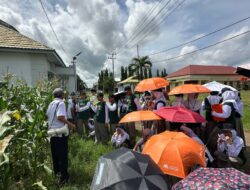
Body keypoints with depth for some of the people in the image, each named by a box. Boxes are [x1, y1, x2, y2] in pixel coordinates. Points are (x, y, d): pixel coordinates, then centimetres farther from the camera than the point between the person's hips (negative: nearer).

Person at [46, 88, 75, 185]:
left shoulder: (51, 103, 7)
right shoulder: (61, 103, -16)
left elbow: (47, 115, 13)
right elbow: (60, 117, -26)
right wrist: (70, 124, -18)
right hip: (60, 132, -8)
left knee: (54, 153, 21)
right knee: (63, 155, 1)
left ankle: (56, 170, 38)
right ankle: (63, 177, 7)